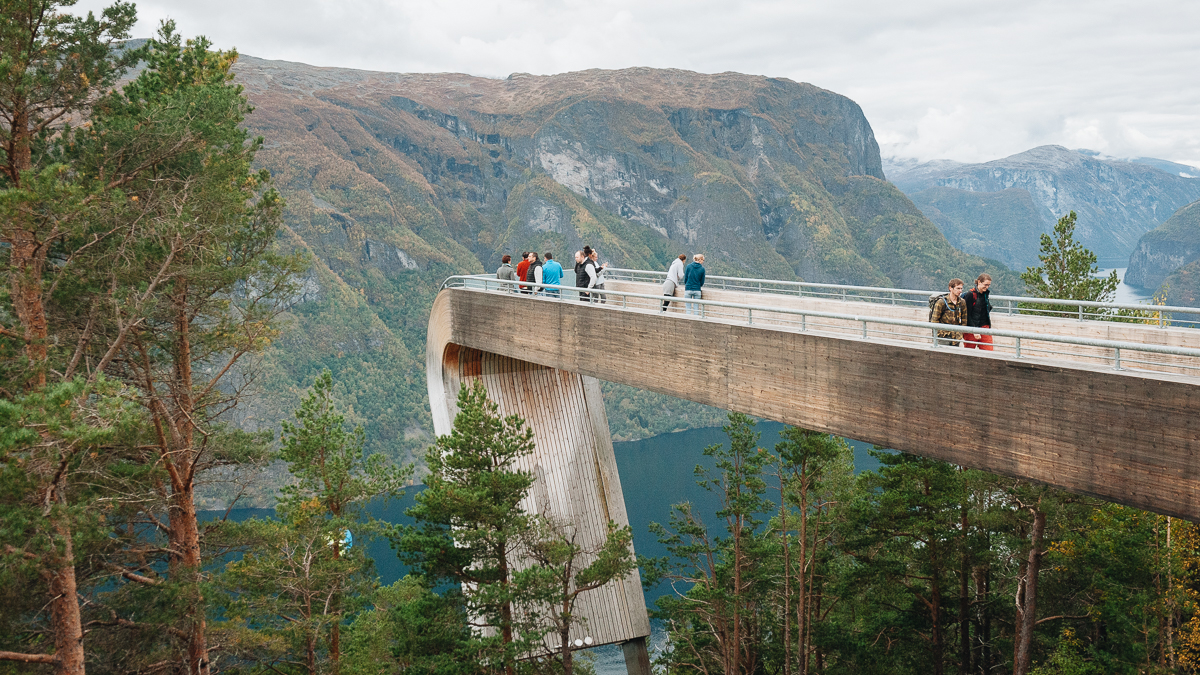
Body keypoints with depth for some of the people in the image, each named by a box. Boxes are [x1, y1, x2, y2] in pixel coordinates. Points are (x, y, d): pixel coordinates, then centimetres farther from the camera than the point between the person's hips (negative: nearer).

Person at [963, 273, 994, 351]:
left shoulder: (986, 293, 9)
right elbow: (967, 315, -13)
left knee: (989, 351, -4)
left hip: (984, 327, 6)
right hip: (971, 329, -6)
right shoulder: (970, 295, -12)